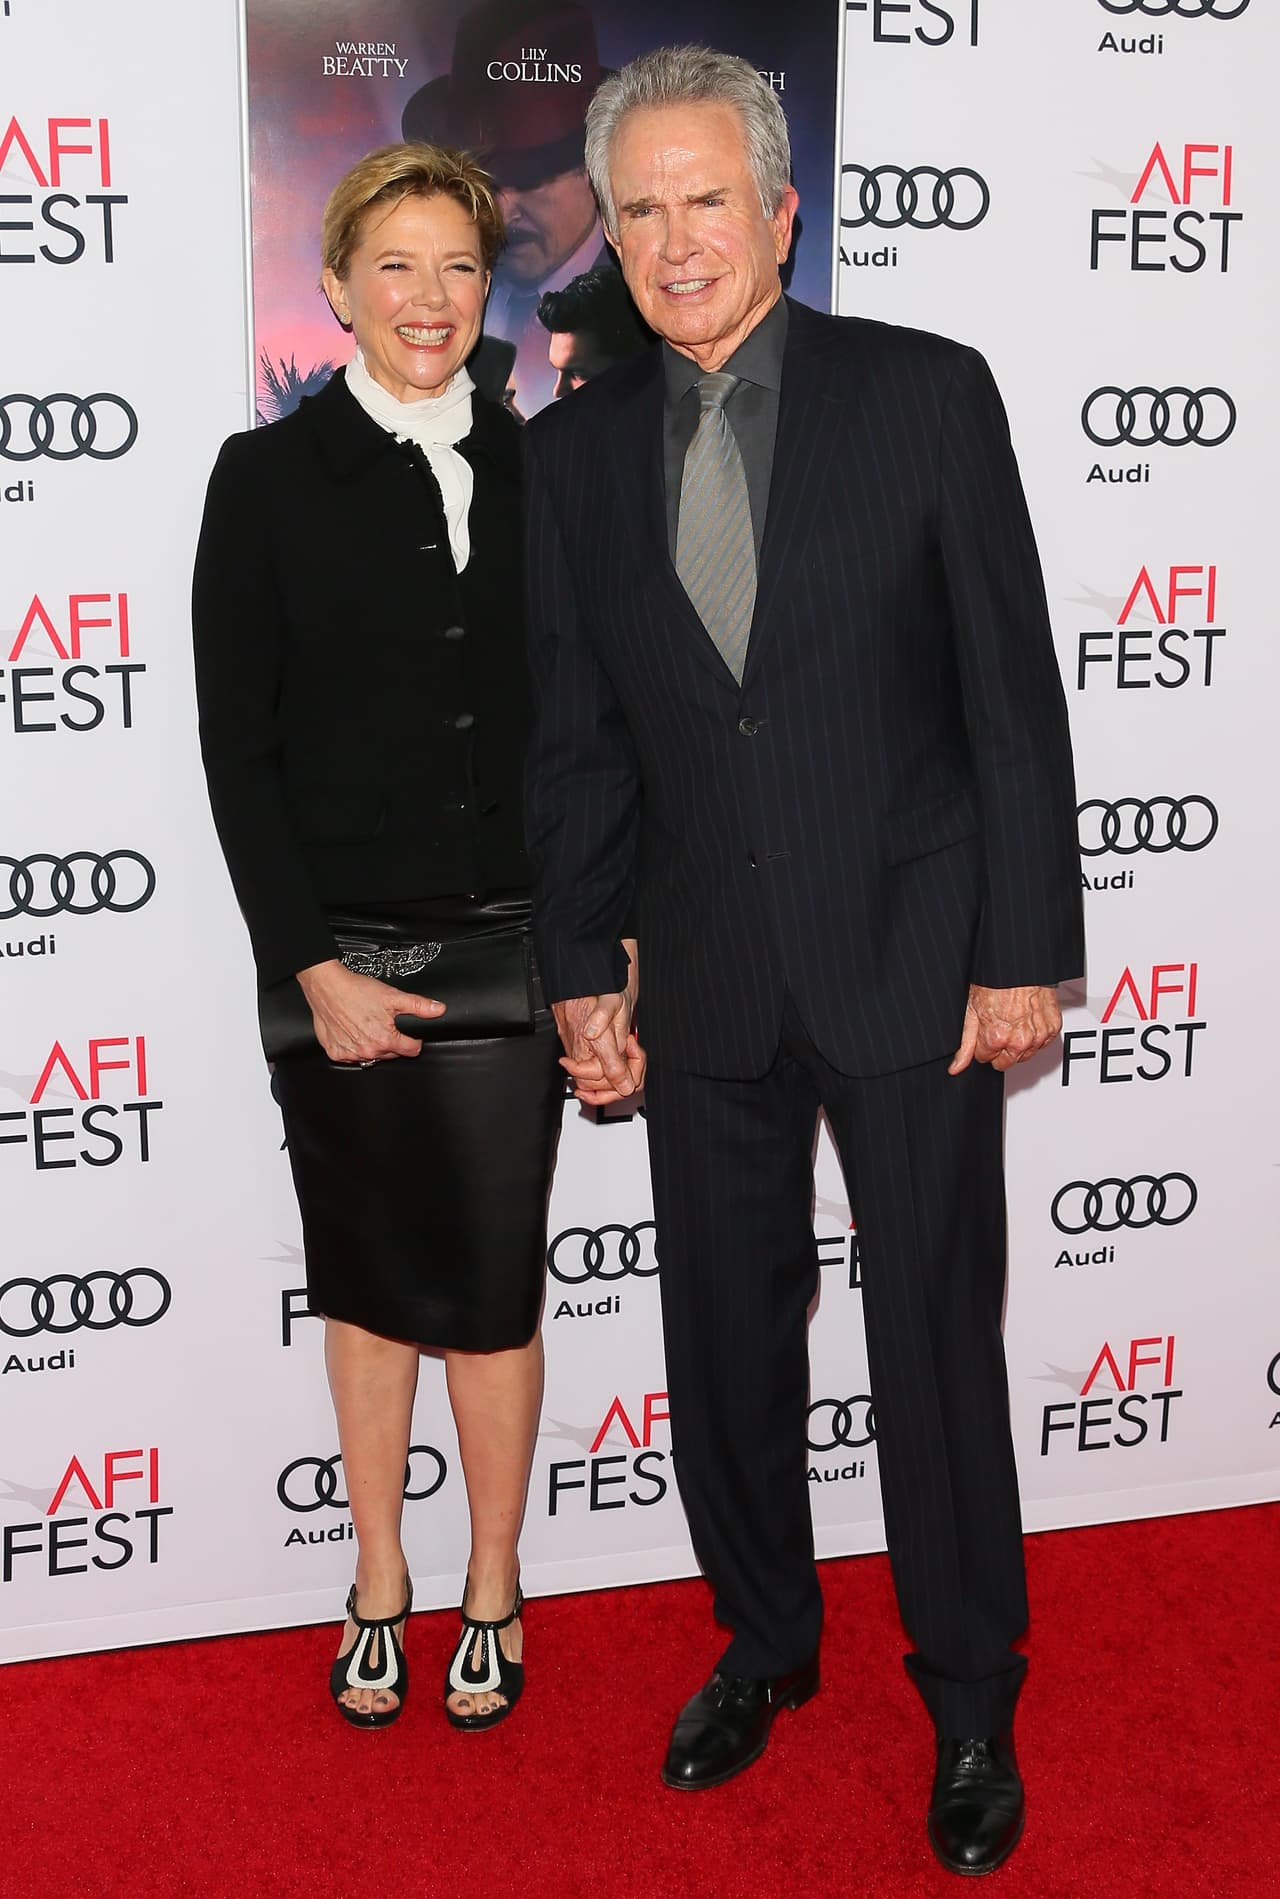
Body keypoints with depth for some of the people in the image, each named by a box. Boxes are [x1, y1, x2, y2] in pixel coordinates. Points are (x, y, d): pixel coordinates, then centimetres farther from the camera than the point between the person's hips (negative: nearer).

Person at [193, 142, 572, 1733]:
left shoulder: (535, 467, 6)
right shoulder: (270, 477, -2)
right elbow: (237, 749, -4)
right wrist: (312, 969, -10)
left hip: (509, 944, 1)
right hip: (341, 950, -1)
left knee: (491, 1283, 7)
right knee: (368, 1275, 13)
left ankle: (492, 1592, 27)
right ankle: (379, 1587, 31)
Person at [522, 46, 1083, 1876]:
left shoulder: (929, 392, -5)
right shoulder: (574, 449, 4)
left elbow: (1012, 691, -5)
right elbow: (576, 739, 7)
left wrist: (1026, 950, -8)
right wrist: (583, 970, 5)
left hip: (912, 964, -3)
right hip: (705, 982, 3)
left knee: (939, 1344, 6)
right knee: (726, 1339, 14)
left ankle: (970, 1698, 26)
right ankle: (764, 1640, 36)